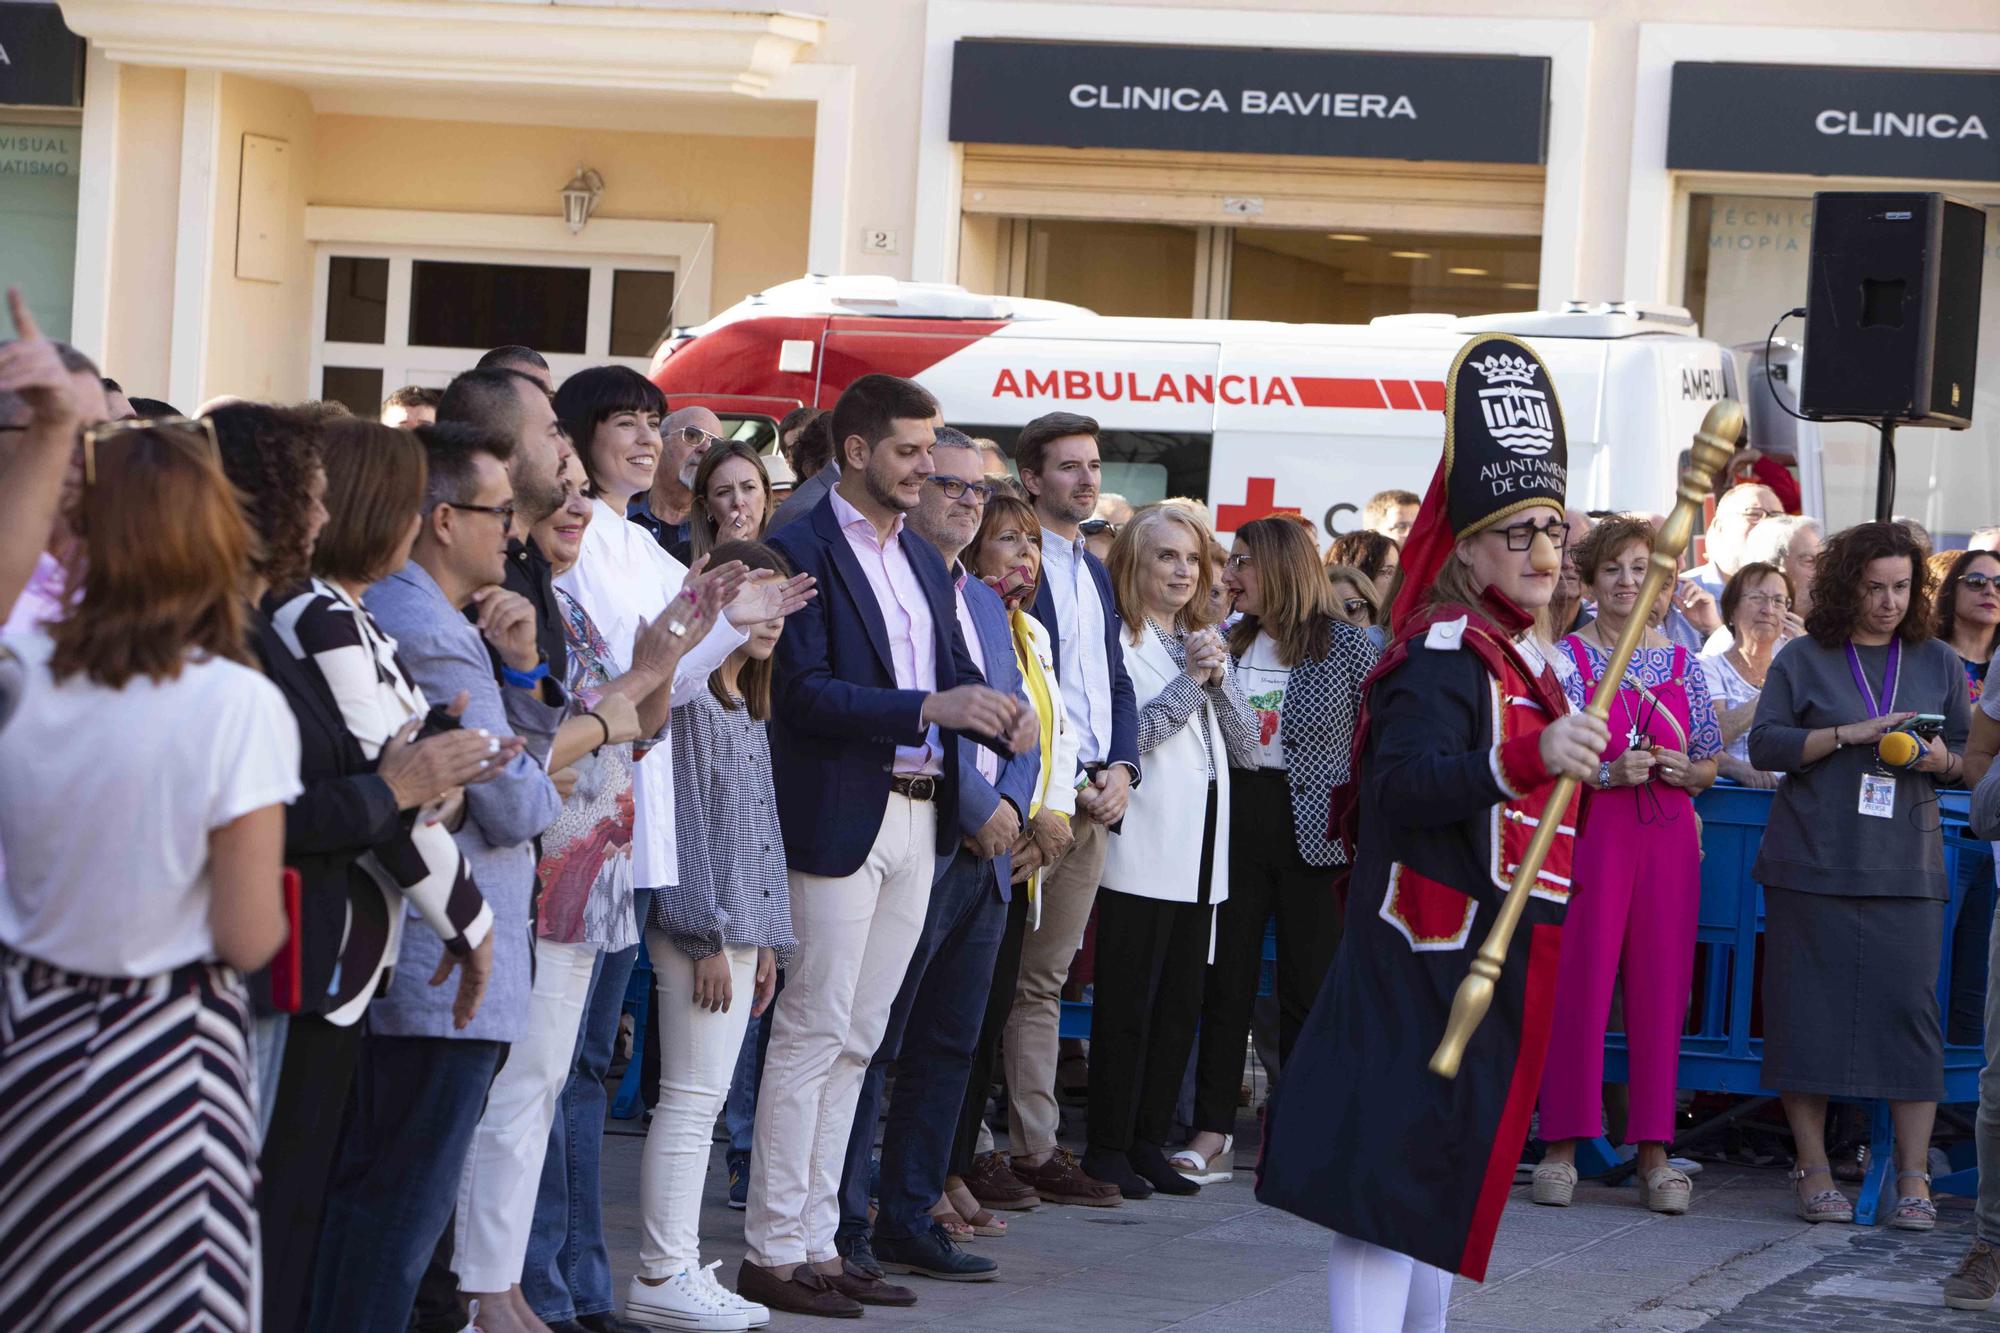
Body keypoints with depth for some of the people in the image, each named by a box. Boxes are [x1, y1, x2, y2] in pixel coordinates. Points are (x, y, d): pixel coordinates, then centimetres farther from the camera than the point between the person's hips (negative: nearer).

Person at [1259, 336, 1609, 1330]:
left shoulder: (1517, 656, 17)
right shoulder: (1443, 654, -14)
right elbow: (1407, 781, -30)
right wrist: (1531, 756, -40)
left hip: (1489, 958, 10)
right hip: (1431, 953, -10)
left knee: (1447, 1170, 16)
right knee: (1395, 1161, -12)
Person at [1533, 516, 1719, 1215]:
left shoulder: (1682, 665, 12)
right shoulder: (1565, 658, 2)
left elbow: (1709, 766, 18)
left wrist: (1684, 770, -4)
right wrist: (1608, 773, -15)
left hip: (1667, 840, 3)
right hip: (1589, 835, -3)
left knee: (1661, 987, 1)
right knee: (1578, 982, -6)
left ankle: (1653, 1151, 5)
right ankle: (1563, 1145, 1)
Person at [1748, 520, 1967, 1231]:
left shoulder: (1938, 663, 13)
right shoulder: (1804, 660, 6)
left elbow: (1972, 756, 17)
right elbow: (1765, 745, 0)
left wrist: (1942, 759, -6)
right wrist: (1848, 735, -12)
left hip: (1907, 870, 1)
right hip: (1813, 865, -1)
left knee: (1910, 1007, -6)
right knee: (1810, 1008, -2)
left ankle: (1913, 1178, -3)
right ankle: (1814, 1168, 7)